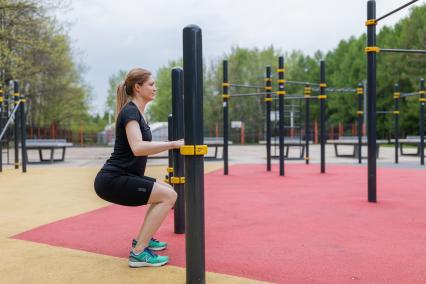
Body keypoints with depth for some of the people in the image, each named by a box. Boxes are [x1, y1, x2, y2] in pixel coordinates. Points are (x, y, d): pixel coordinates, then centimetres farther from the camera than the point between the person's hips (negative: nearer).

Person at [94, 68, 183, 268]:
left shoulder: (137, 112, 15)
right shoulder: (130, 111, -14)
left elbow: (144, 148, 25)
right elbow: (137, 148, -32)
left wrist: (172, 145, 17)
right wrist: (173, 144, -30)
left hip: (121, 177, 10)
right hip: (112, 180, -10)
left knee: (167, 191, 17)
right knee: (168, 196, -15)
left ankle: (142, 239, 22)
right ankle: (138, 253, -12)